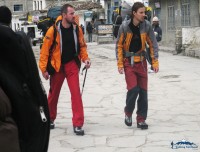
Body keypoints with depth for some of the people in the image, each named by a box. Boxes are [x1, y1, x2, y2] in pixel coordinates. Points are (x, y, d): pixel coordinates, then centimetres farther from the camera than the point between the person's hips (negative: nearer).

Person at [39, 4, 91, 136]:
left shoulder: (77, 29, -5)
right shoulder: (53, 30, -16)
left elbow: (82, 46, 8)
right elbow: (45, 50, -11)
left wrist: (85, 58, -7)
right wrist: (44, 69, -10)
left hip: (72, 65, 2)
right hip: (57, 66, -2)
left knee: (76, 93, -8)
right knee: (54, 93, 13)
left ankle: (78, 124, -5)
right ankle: (50, 118, 36)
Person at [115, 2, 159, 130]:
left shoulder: (147, 26, -6)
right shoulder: (125, 26, -12)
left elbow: (153, 44, 2)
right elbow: (119, 45, -3)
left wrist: (155, 62, -1)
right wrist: (120, 64, -6)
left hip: (141, 62, 3)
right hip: (129, 62, -3)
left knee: (143, 91, 3)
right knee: (133, 89, -13)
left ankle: (141, 119, 14)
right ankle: (128, 112, 14)